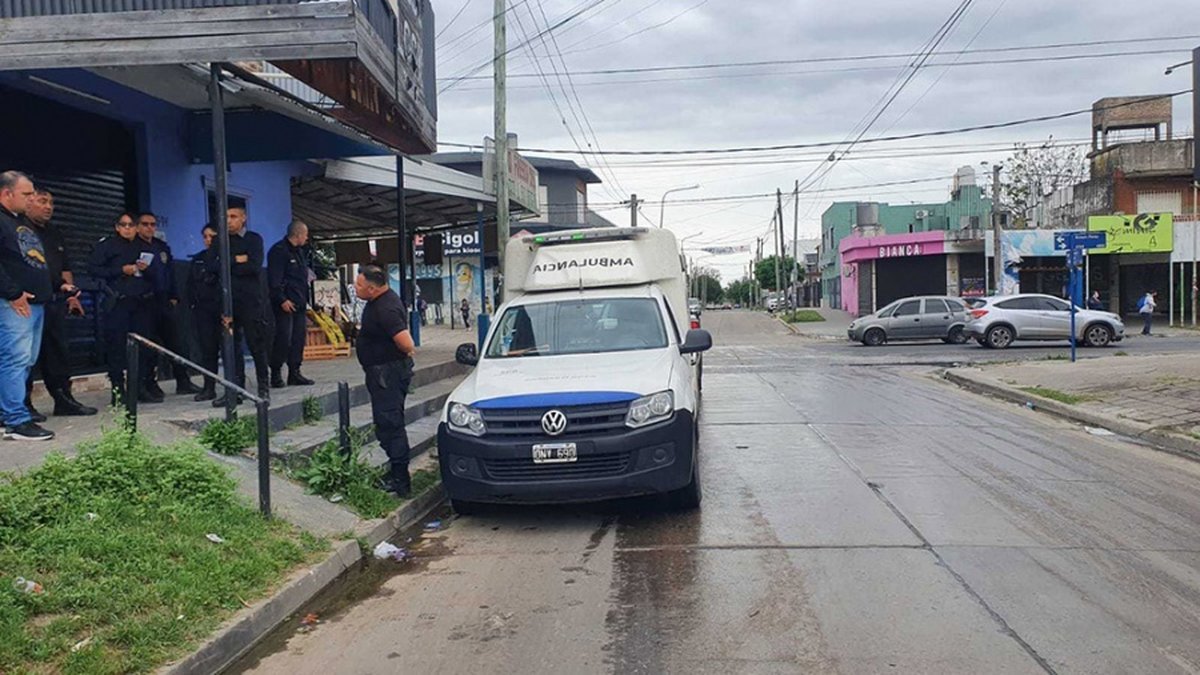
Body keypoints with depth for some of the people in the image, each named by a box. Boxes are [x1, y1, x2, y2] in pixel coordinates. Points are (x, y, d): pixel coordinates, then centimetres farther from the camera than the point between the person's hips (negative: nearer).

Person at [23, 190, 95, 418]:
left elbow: (65, 267, 25)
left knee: (58, 351, 11)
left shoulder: (54, 234, 21)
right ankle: (23, 404, 4)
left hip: (54, 302, 8)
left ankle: (64, 399, 18)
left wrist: (70, 291, 12)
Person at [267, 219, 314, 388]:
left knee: (299, 337, 7)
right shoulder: (279, 251, -10)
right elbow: (274, 279, -16)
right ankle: (276, 373, 0)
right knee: (283, 337, -8)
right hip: (285, 303, -9)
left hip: (299, 303, 9)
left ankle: (294, 372, 13)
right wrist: (282, 300, -20)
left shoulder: (299, 251, 19)